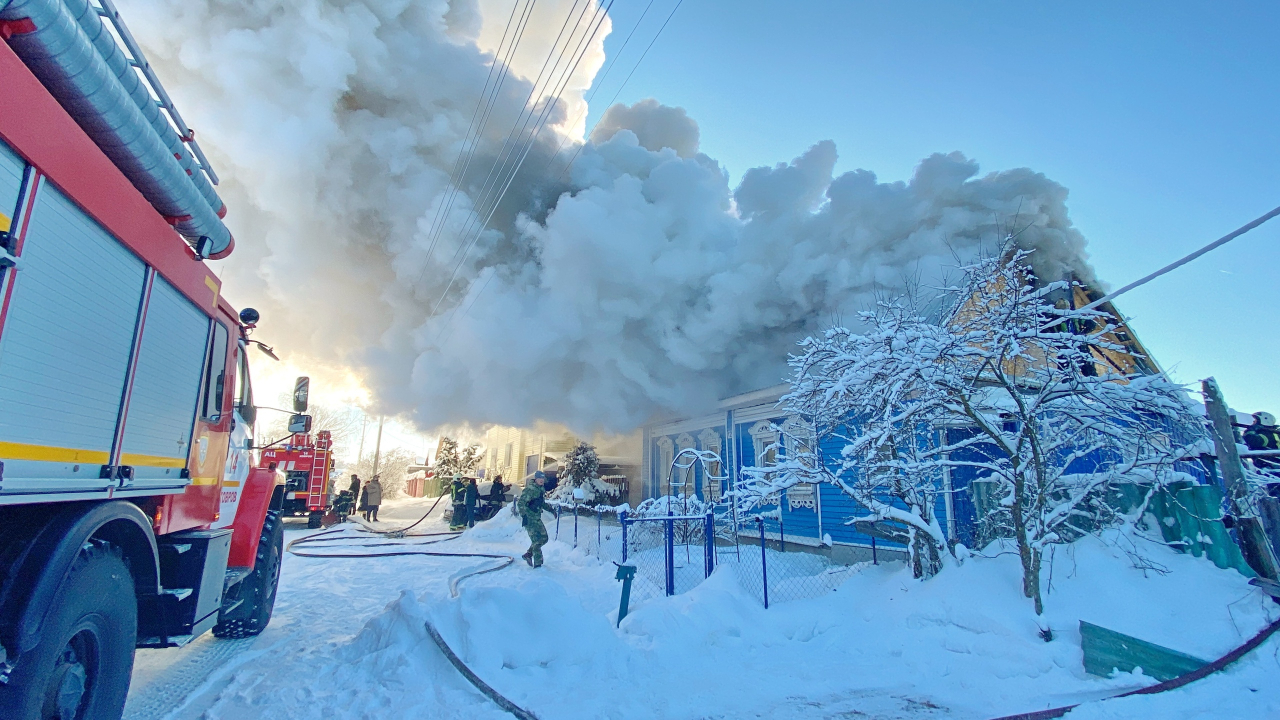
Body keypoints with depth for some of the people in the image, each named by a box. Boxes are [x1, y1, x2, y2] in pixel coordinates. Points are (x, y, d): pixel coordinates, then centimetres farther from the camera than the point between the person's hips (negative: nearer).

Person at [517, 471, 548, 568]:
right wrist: (523, 515, -24)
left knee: (544, 538, 11)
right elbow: (521, 503, -20)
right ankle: (537, 564, -5)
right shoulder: (530, 489, -15)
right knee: (537, 540, -10)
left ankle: (528, 554, 23)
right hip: (529, 519, -9)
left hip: (537, 518, 9)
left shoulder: (541, 489, 13)